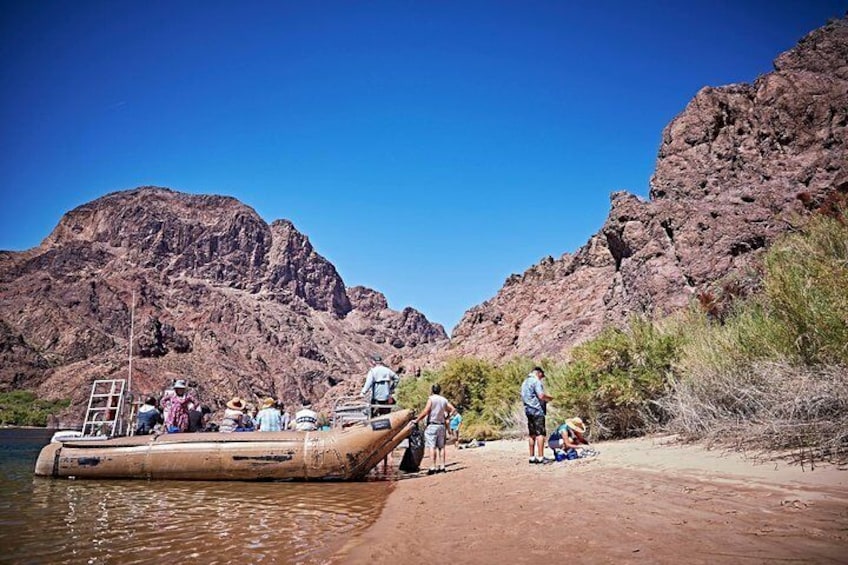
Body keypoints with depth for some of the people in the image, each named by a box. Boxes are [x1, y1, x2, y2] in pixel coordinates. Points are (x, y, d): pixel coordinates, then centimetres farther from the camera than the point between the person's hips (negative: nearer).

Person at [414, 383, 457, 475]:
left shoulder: (431, 399, -8)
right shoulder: (444, 400, 9)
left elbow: (425, 412, -15)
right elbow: (453, 409, 10)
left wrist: (416, 420, -8)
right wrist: (447, 417, 18)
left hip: (432, 425, -6)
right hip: (441, 425, 6)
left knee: (432, 446, -7)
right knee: (441, 446, 11)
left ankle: (433, 467, -13)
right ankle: (442, 466, 10)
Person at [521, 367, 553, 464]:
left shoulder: (525, 382, 19)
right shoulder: (536, 381, -9)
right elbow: (541, 395, -20)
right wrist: (550, 397, 1)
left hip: (528, 410, 9)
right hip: (537, 410, -9)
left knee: (532, 434, 10)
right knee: (540, 433, -7)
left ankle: (532, 457, 12)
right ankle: (540, 457, -10)